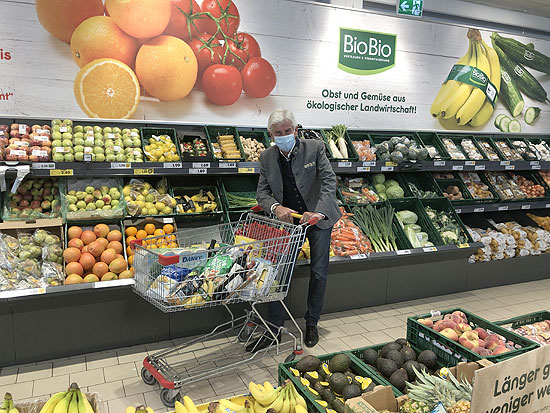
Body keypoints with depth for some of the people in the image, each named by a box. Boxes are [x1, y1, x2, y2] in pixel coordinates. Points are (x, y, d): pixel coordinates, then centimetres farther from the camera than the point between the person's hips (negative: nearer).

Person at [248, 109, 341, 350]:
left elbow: (329, 181, -16)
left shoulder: (315, 148, -13)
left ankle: (311, 324, 25)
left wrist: (319, 212, -30)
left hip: (318, 218, -1)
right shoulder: (267, 158, -5)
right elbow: (262, 191, -2)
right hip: (289, 219, 2)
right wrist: (276, 207, -24)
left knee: (319, 273, 6)